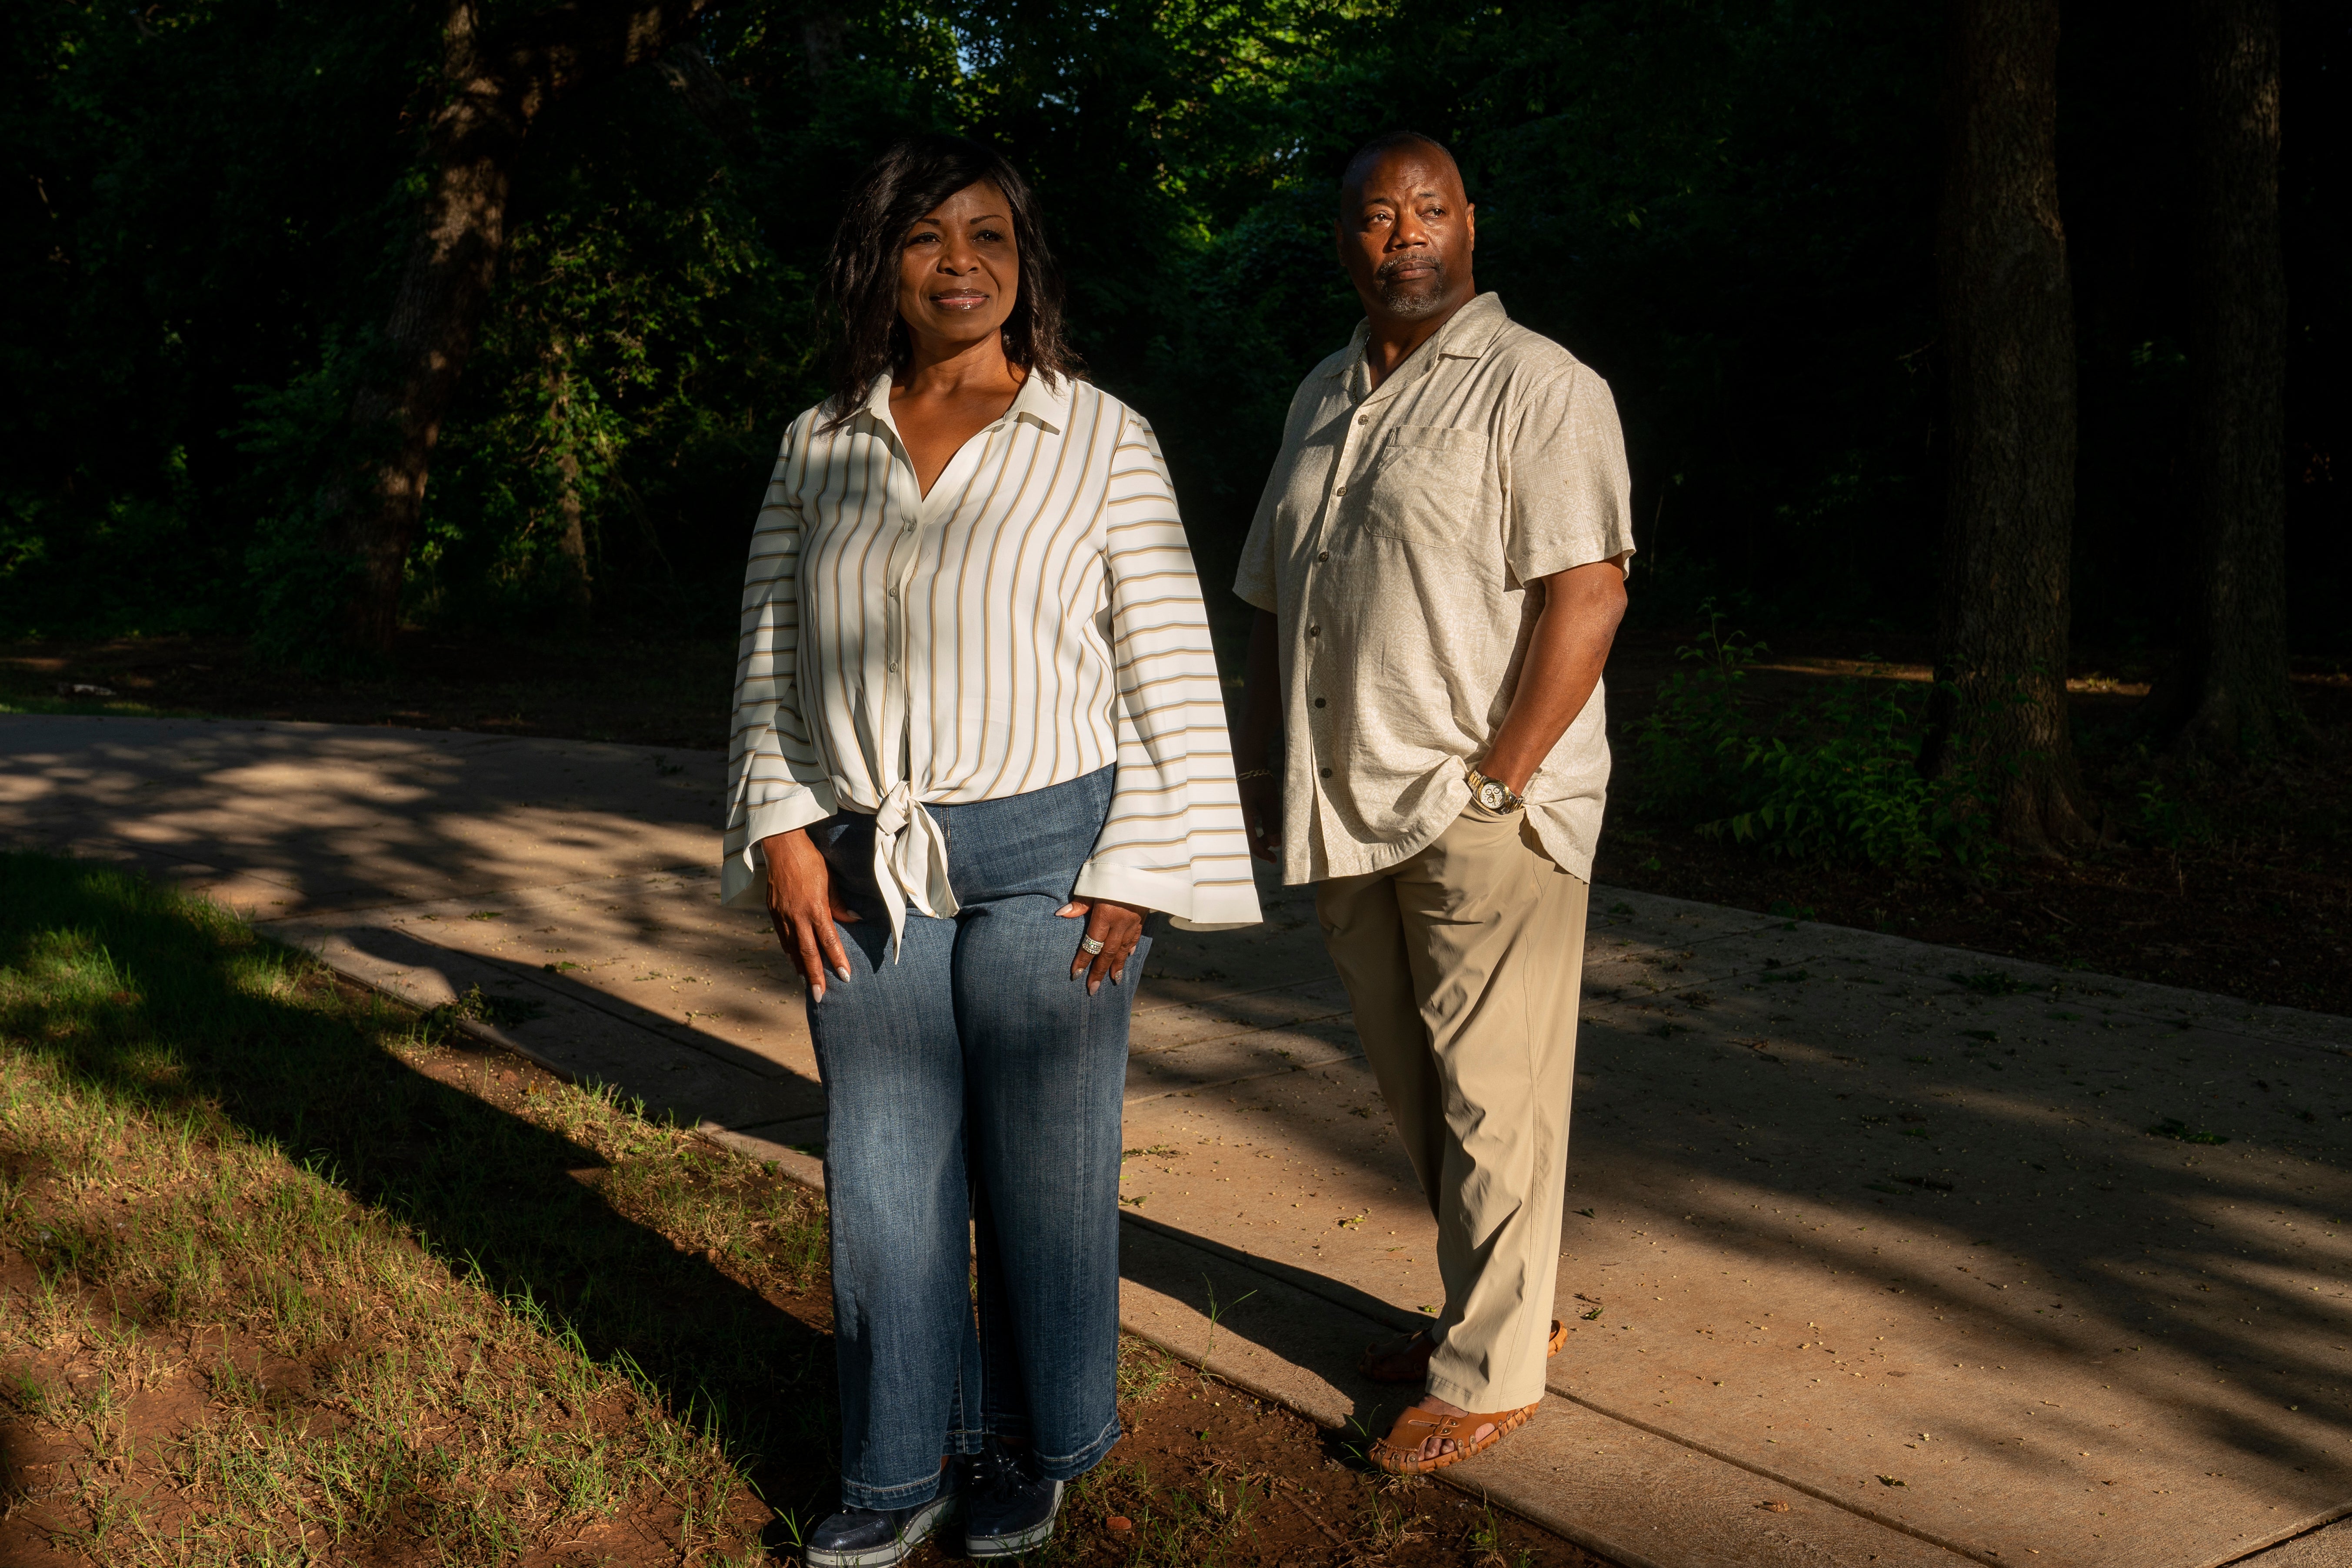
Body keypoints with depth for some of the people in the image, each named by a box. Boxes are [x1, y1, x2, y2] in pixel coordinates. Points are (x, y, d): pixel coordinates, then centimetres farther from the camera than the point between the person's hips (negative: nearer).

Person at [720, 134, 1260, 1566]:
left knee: (1046, 1167, 7)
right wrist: (782, 831, 1)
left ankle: (1035, 1447, 29)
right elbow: (770, 656, 13)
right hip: (864, 869, 3)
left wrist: (1133, 876, -8)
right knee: (885, 1175, 9)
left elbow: (1171, 667, -3)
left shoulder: (1101, 439, -2)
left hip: (1043, 851, -3)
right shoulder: (821, 445, 8)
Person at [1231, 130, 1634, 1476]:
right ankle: (1492, 1307, 34)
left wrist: (1499, 781, -19)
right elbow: (1275, 601, 20)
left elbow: (1588, 593, -15)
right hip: (1349, 815, 7)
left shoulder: (1536, 385, -6)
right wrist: (1265, 769, 13)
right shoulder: (1324, 399, 16)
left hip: (1484, 818, -7)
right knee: (1417, 1094, 16)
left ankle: (1491, 1375, 14)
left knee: (1491, 1100, 1)